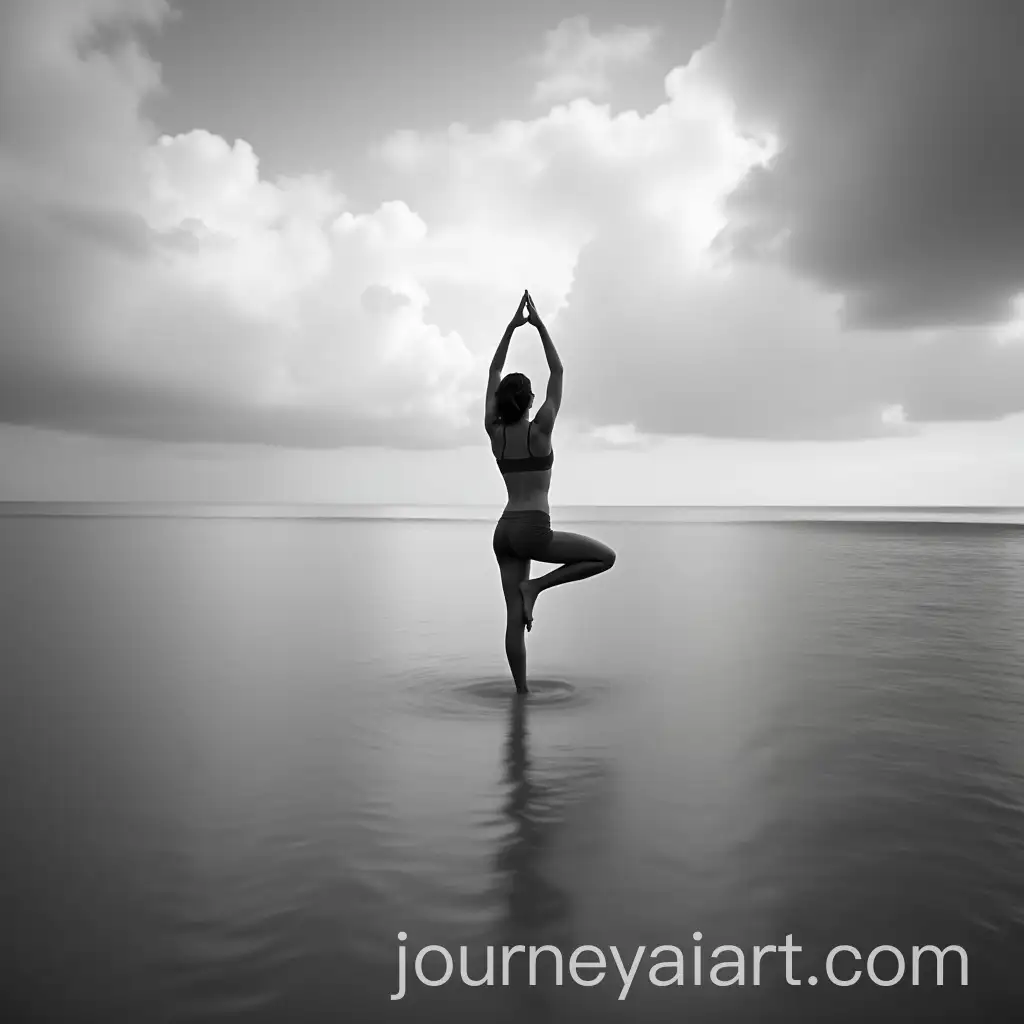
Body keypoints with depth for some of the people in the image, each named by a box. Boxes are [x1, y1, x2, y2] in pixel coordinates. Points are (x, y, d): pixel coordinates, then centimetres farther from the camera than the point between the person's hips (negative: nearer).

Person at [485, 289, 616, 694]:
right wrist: (539, 325, 4)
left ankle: (522, 691, 11)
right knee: (606, 556, 8)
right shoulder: (539, 431, -9)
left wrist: (511, 326, 13)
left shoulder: (494, 432, 4)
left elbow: (493, 375, 13)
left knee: (514, 616, 8)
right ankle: (537, 585, 0)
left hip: (504, 531, 6)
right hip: (533, 530, -6)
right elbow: (558, 374, -1)